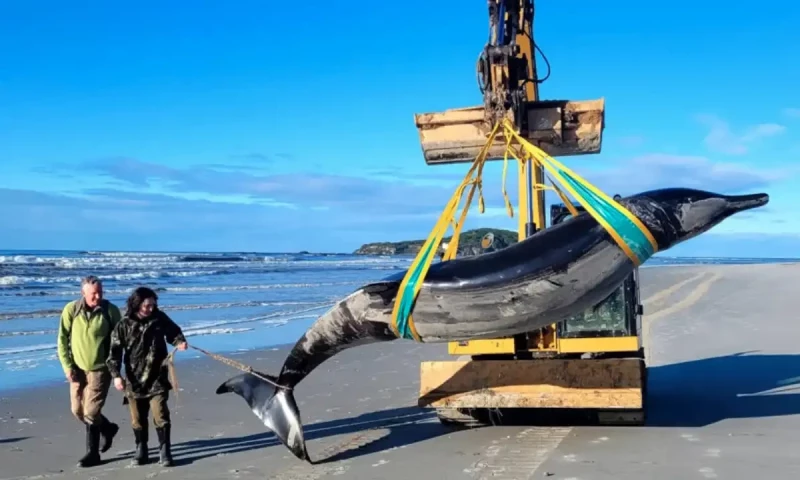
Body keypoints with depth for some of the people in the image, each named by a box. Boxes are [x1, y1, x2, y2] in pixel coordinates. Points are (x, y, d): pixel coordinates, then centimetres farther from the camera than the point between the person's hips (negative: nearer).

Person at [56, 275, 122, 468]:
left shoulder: (111, 310, -10)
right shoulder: (71, 309, -7)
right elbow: (63, 340, -2)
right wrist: (67, 366, -7)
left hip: (100, 369, -3)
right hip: (77, 368, 4)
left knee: (91, 412, -7)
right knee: (78, 410, 10)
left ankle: (92, 453, 10)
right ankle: (108, 428, 36)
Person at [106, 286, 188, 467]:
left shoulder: (160, 318, -3)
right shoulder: (124, 325, -8)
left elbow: (173, 331, 12)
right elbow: (114, 351, -7)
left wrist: (179, 342, -10)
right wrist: (116, 374, -16)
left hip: (157, 378, 0)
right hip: (134, 380, 0)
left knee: (160, 415, -5)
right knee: (138, 418, 11)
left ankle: (164, 450, 5)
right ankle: (141, 449, 27)